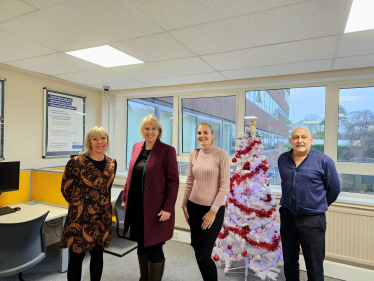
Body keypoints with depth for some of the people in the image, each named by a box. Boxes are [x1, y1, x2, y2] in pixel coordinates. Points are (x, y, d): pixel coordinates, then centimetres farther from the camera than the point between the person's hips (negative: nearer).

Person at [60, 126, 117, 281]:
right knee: (77, 257, 9)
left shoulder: (112, 163, 2)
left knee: (98, 254, 17)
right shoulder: (76, 162, -13)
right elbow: (65, 188, -2)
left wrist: (100, 204, 13)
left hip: (103, 218, 4)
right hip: (80, 217, -4)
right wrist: (78, 204, 7)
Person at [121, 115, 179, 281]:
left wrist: (168, 207, -18)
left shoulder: (167, 150, -11)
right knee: (142, 245, 20)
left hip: (155, 208, -5)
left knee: (154, 248, 6)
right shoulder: (136, 147, 7)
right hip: (136, 206, 6)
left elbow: (173, 181, -13)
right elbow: (131, 175, 14)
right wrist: (125, 197, 13)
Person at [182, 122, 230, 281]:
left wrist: (213, 211, -12)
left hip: (213, 209, -4)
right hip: (194, 207, 5)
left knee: (204, 253, 2)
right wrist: (184, 204, 8)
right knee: (197, 251, 12)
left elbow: (225, 186, -11)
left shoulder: (221, 155, -10)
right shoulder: (194, 155, 4)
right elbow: (189, 182, 10)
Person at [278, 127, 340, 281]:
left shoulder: (323, 161, -10)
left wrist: (319, 205, 12)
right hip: (287, 217, 4)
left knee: (314, 268, 8)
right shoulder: (282, 159, 3)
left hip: (312, 220, -3)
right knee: (289, 263, 18)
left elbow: (334, 189, 2)